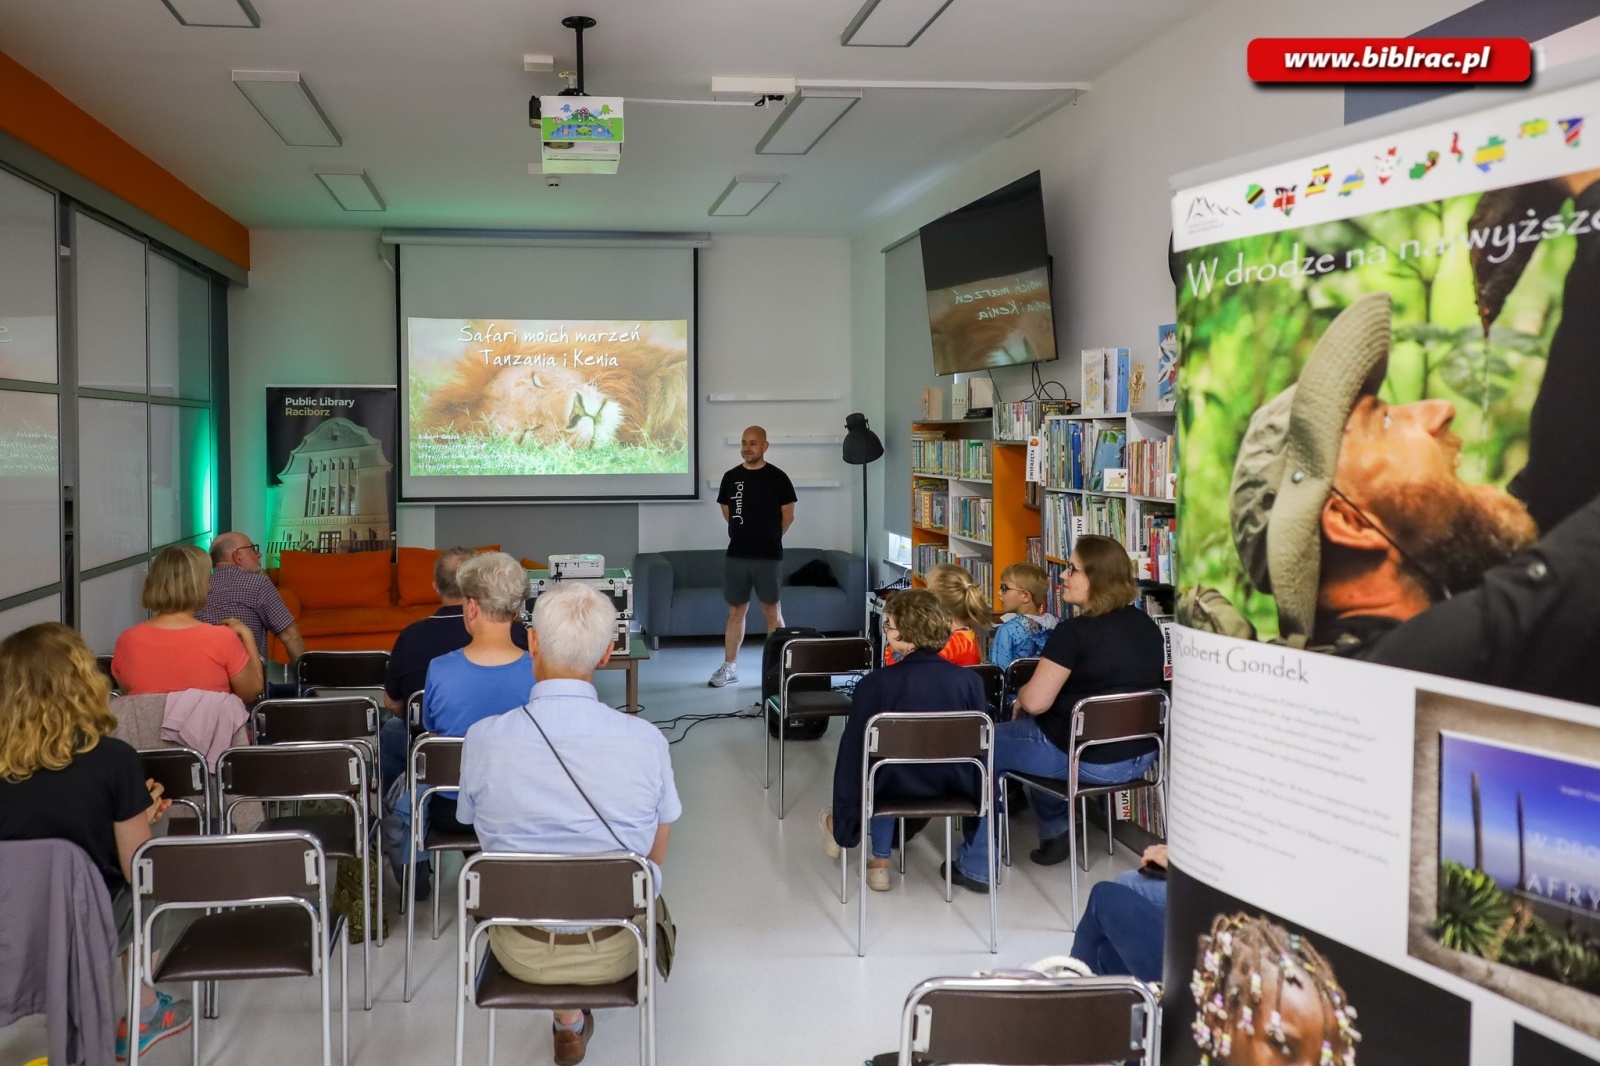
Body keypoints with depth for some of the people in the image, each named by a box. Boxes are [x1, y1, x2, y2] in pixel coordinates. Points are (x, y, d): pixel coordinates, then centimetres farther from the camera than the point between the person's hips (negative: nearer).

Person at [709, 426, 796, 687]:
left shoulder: (777, 478, -4)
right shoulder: (731, 477, 7)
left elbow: (788, 515, 2)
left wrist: (769, 538, 8)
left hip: (768, 556, -4)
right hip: (736, 555, 4)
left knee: (772, 612, 1)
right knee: (735, 611, 9)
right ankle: (729, 667, 16)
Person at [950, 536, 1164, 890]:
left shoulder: (1074, 632, -21)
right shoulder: (1147, 626, 4)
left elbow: (1035, 702, -22)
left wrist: (1020, 696, 3)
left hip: (1086, 760, -8)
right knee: (1032, 728, 32)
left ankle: (976, 866, 18)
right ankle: (1055, 832, 32)